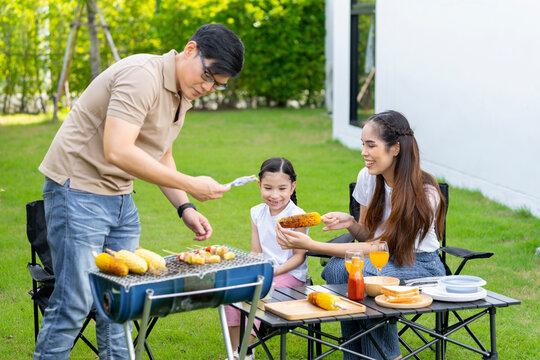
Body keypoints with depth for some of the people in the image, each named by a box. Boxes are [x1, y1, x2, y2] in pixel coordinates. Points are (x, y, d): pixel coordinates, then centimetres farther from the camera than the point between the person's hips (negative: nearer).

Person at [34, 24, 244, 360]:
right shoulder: (142, 76, -22)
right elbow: (117, 152, -31)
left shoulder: (185, 92, 9)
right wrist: (190, 185, -25)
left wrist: (185, 209, 8)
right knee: (73, 303, -7)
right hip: (78, 191, -9)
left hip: (121, 199, 9)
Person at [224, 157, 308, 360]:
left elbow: (299, 256, -11)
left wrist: (275, 271, -21)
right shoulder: (257, 213, 5)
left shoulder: (297, 216, -13)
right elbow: (256, 251, 9)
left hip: (290, 273, -6)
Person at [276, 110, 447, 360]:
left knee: (367, 276, -35)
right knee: (337, 268, -27)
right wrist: (350, 223, -19)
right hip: (382, 258, 5)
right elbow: (368, 235, 7)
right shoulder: (368, 177, -4)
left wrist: (311, 245, -32)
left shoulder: (424, 193, -23)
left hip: (421, 265, -5)